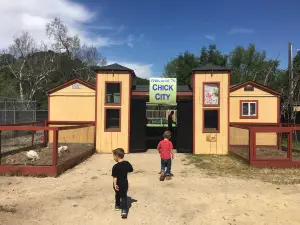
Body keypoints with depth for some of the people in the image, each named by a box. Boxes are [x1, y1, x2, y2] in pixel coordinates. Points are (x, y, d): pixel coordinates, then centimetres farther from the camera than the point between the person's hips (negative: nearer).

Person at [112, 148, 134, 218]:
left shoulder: (115, 166, -21)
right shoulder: (127, 163, -6)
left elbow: (115, 177, -23)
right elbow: (131, 170, 10)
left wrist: (115, 184, -19)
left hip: (118, 184, -2)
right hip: (125, 184, 2)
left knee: (118, 195, 22)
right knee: (124, 196, 7)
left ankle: (117, 206, 40)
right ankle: (124, 210, -4)